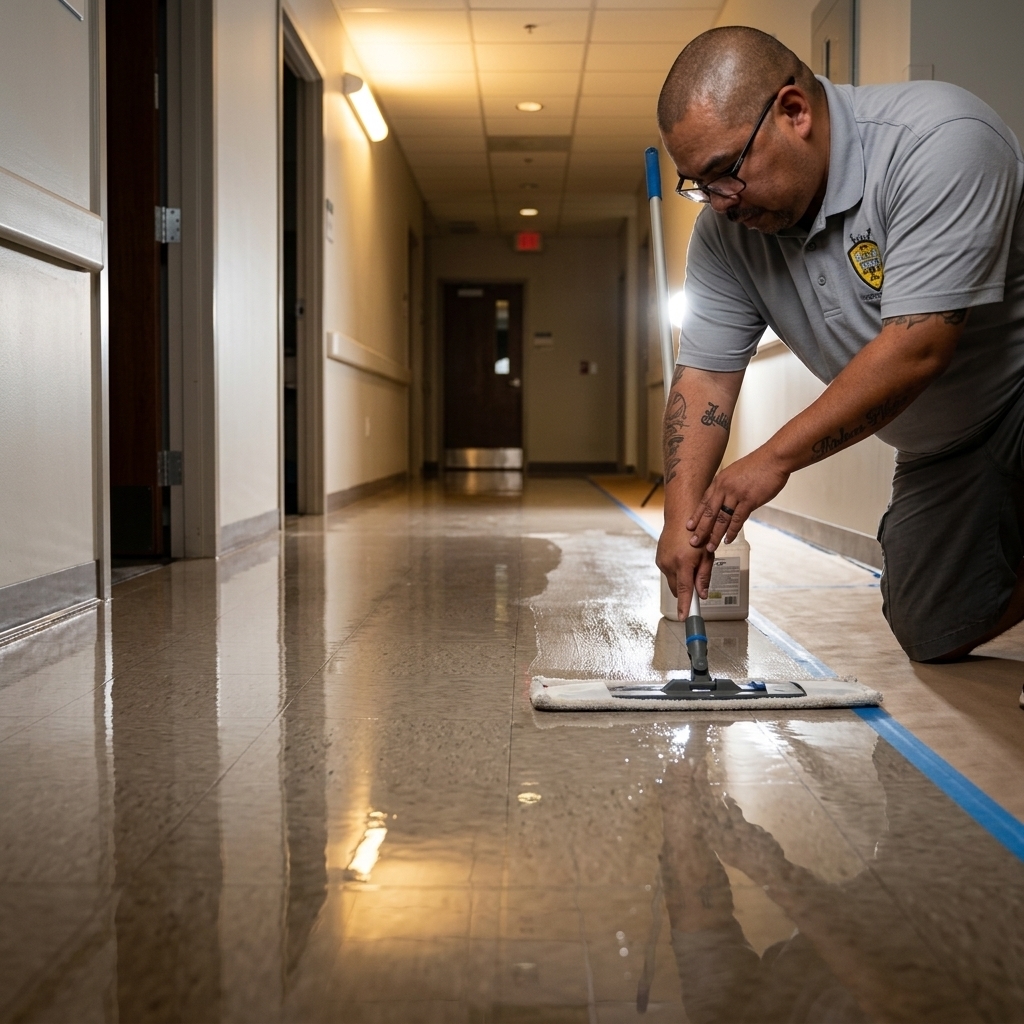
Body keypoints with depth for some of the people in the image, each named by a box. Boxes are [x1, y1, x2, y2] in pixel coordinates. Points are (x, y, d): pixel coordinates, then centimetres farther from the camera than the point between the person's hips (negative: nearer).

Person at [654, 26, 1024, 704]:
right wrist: (683, 516, -19)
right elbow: (705, 375, -6)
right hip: (939, 454, 7)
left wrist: (778, 459, -27)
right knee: (936, 637, 3)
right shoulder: (727, 226, -7)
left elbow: (916, 348, -33)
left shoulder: (939, 138, -29)